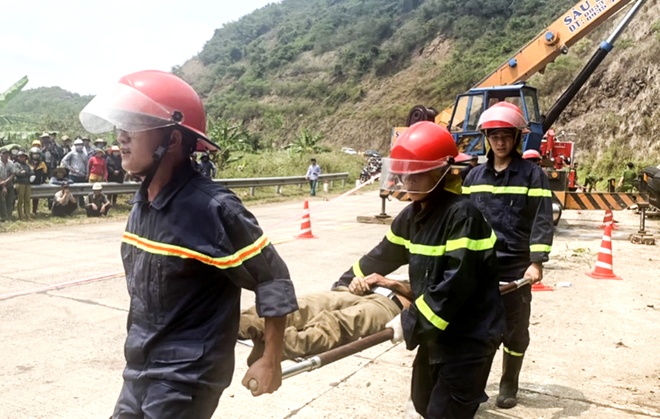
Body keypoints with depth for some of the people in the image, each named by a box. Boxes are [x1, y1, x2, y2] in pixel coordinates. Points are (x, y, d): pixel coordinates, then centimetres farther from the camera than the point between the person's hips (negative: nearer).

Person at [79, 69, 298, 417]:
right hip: (140, 369, 8)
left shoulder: (211, 207, -24)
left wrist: (272, 361, -13)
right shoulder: (142, 202, 0)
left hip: (187, 377, -7)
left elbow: (273, 280, -18)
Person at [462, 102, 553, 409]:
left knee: (515, 329, 10)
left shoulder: (532, 174, -4)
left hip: (516, 267, -3)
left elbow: (542, 221, -9)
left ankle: (509, 385, 28)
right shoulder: (475, 176, 8)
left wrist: (536, 262, -18)